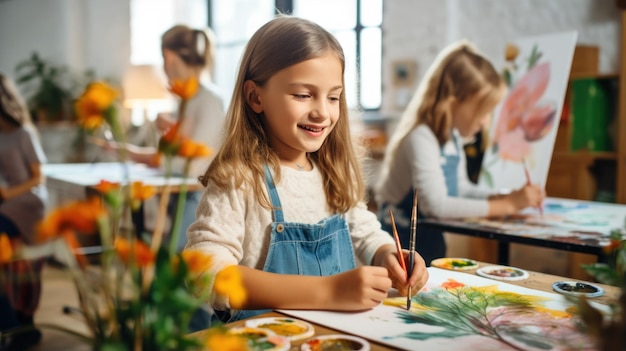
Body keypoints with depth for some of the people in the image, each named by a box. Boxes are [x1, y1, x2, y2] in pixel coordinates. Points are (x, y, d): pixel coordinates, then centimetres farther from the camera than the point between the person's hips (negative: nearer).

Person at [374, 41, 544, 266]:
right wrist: (505, 205, -24)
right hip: (404, 247, -8)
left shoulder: (453, 137, 6)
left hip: (431, 242, 8)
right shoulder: (421, 139, -22)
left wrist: (504, 198, -3)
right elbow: (436, 205, -31)